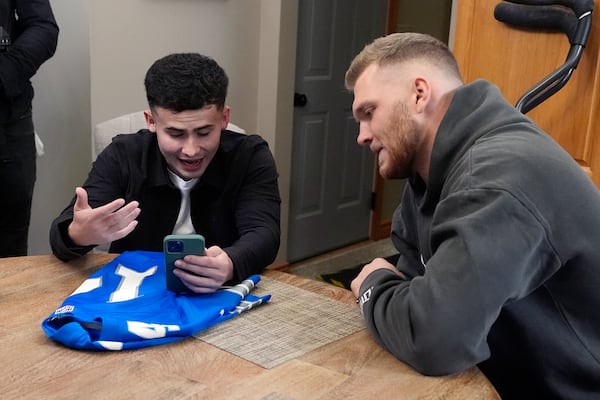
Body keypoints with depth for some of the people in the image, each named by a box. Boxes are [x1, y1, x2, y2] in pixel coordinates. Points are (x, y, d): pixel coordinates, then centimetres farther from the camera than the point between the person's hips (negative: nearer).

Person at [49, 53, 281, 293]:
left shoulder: (251, 158, -7)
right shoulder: (121, 158, -6)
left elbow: (263, 233, -20)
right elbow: (61, 236, -12)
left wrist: (230, 265, -41)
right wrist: (79, 235, -36)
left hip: (220, 295, -1)